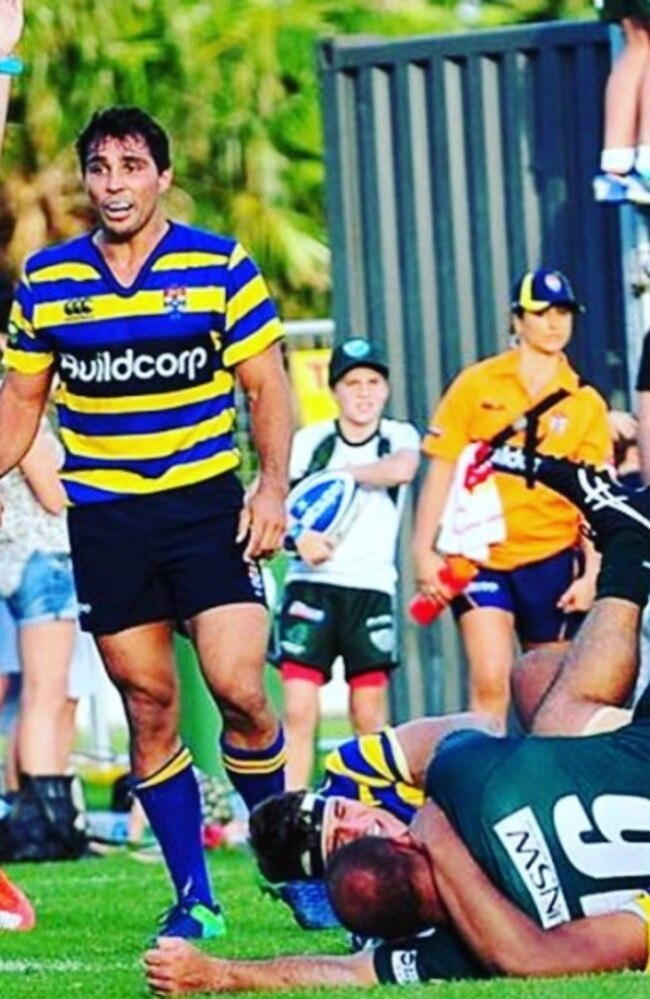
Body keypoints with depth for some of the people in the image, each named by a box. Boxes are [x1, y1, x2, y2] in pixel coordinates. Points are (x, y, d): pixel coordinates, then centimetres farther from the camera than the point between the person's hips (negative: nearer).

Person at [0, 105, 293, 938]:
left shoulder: (221, 268, -3)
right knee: (148, 708, 2)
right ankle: (193, 896, 10)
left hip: (207, 504, -2)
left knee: (239, 690, -13)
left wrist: (273, 487, -10)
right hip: (103, 518, 2)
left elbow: (266, 387, 1)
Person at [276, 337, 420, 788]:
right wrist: (297, 537, -15)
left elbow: (401, 468, -19)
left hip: (371, 587, 0)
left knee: (369, 715, 1)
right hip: (311, 584, 0)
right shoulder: (310, 441, 5)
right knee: (298, 710, -10)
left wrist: (340, 473, -11)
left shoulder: (399, 436, 4)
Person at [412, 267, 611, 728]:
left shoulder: (586, 404, 4)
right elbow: (441, 470, 2)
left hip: (552, 558, 1)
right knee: (490, 678, -15)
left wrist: (592, 572, -5)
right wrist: (425, 552, -3)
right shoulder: (476, 386, 1)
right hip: (482, 557, -1)